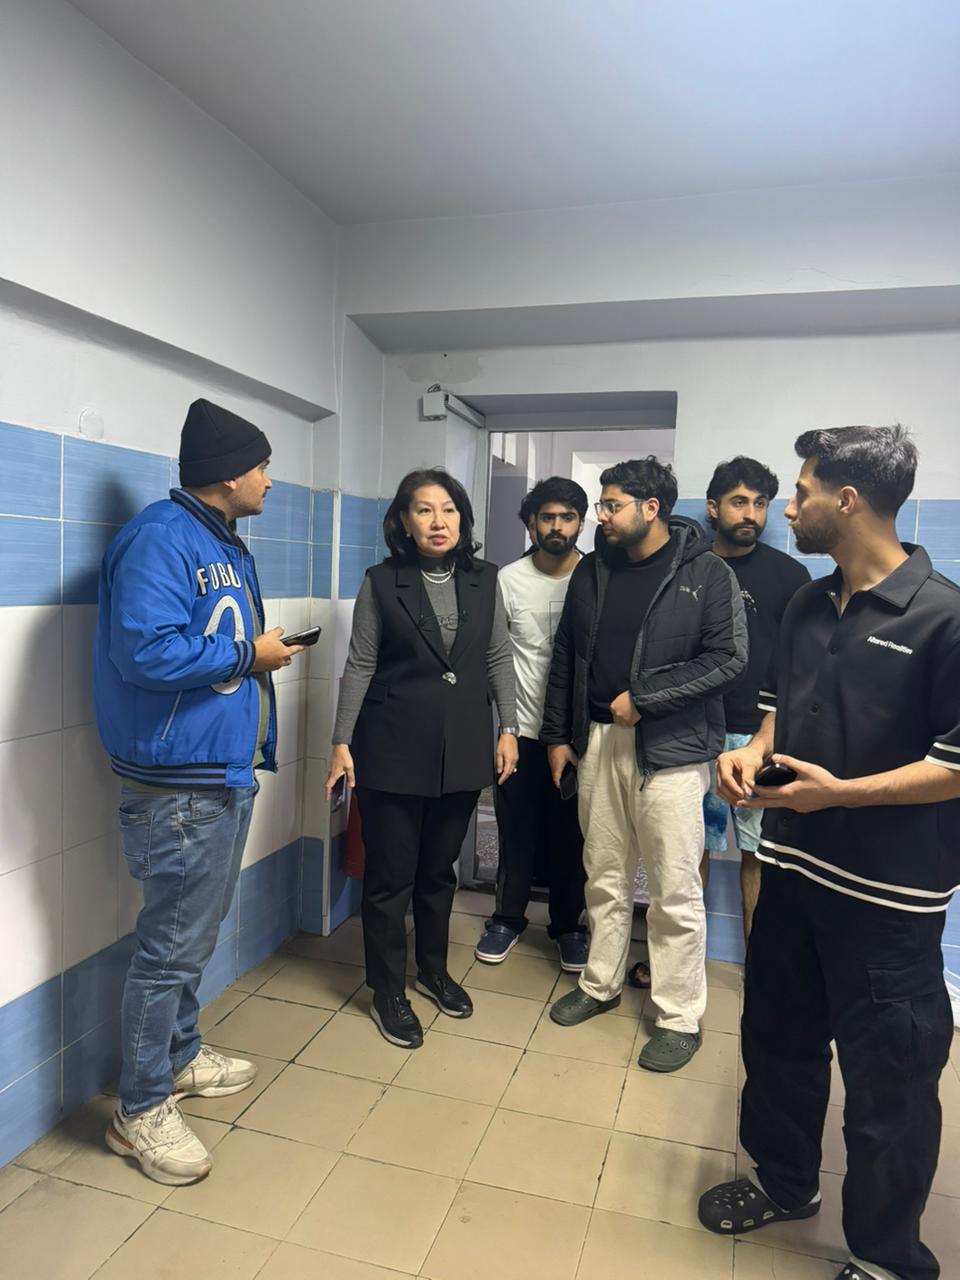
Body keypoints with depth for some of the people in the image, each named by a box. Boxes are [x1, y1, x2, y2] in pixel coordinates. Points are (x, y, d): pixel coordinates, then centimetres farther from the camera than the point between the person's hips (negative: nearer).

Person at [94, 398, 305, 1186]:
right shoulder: (160, 537, -17)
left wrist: (264, 653, 3)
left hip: (227, 772, 10)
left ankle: (180, 1057, 40)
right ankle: (141, 1111, 20)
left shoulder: (224, 543, 13)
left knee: (195, 935, 22)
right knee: (173, 947, 2)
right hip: (182, 783, -10)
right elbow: (146, 650, -28)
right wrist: (248, 655, -17)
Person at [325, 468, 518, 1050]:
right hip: (394, 751, -3)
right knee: (391, 876, 7)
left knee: (440, 869, 17)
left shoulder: (484, 579, 4)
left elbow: (500, 658, 8)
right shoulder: (382, 582, -4)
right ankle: (389, 991, 25)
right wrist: (342, 742, -8)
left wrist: (508, 728, 3)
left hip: (463, 751, 3)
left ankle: (434, 969, 38)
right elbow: (360, 666, -4)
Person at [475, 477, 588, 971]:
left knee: (570, 833, 11)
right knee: (516, 828, 11)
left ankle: (568, 924, 30)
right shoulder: (509, 579, -2)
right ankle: (507, 918, 30)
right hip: (522, 730, 0)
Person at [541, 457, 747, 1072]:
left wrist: (644, 698, -16)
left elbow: (728, 658, -12)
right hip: (597, 743, 5)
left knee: (676, 891, 3)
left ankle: (681, 1018, 19)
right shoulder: (592, 571, 9)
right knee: (606, 878, 16)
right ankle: (601, 984, 34)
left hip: (671, 749, -5)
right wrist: (558, 735, 11)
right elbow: (566, 657, 13)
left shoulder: (708, 572, -6)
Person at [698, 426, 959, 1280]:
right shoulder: (808, 607, 6)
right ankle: (784, 1181, 47)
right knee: (778, 1037, 22)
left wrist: (840, 792, -23)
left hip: (888, 892, -7)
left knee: (887, 1078, 11)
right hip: (793, 868, 7)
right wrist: (752, 752, -3)